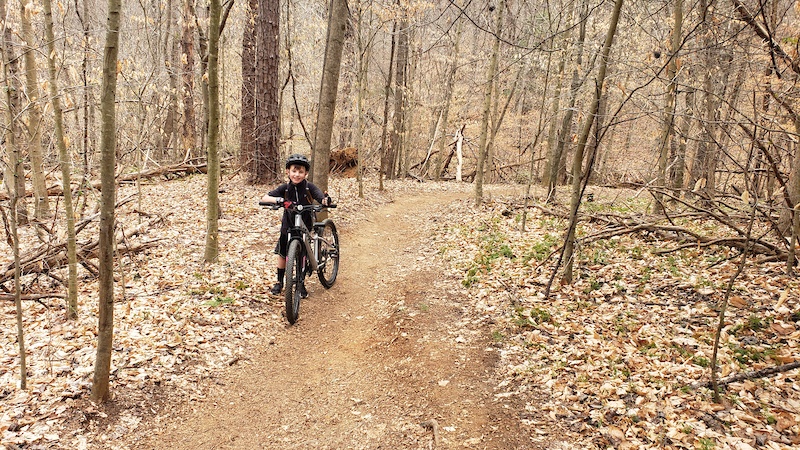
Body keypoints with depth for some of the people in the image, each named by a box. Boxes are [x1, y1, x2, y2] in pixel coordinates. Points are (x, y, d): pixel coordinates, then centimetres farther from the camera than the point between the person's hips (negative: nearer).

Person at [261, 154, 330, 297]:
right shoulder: (285, 188, -15)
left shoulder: (309, 187, -18)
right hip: (288, 225, 2)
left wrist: (325, 200, -56)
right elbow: (264, 198, -25)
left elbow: (322, 198, -31)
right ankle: (279, 282, 28)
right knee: (282, 253, 10)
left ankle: (301, 284, 18)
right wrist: (279, 200, -44)